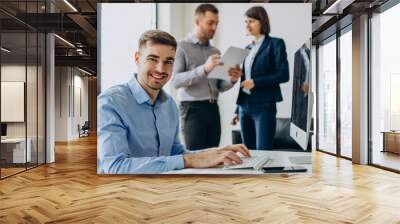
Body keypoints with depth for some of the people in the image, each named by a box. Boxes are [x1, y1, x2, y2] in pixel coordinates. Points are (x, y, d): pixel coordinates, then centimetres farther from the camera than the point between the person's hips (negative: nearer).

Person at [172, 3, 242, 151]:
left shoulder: (215, 52, 15)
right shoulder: (181, 47, -2)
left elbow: (220, 86, 14)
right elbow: (176, 81, -15)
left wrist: (232, 80, -8)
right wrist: (204, 69, -26)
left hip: (213, 108, 6)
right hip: (192, 109, -5)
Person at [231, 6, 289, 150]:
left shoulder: (275, 43, -1)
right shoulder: (248, 48, 15)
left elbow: (284, 75, -10)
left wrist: (255, 82, -17)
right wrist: (237, 110, 14)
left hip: (264, 106, -6)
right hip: (245, 107, 6)